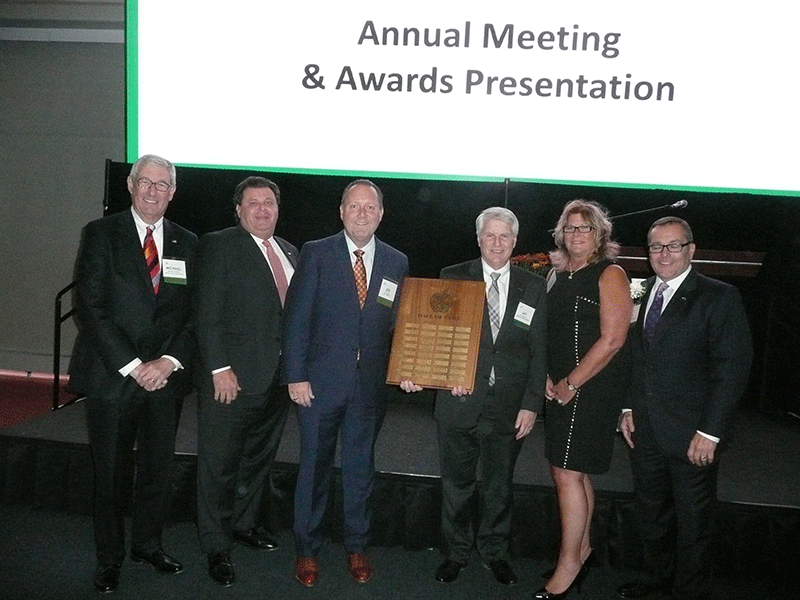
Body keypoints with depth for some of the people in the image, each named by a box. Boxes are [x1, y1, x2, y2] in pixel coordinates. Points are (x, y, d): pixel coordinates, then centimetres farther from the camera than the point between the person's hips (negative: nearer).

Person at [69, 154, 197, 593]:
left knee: (158, 469, 12)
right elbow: (91, 307, -10)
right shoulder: (101, 234, -2)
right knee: (111, 472, 8)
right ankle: (109, 557, 27)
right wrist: (133, 366, -15)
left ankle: (148, 544, 33)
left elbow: (194, 314, 6)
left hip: (165, 376, 3)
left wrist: (170, 361, -9)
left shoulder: (187, 244, 8)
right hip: (112, 376, -3)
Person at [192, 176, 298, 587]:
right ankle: (216, 545, 18)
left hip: (278, 377, 6)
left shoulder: (289, 252, 14)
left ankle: (245, 523, 37)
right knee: (220, 464, 4)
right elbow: (206, 313, -12)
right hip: (233, 376, -6)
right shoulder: (217, 246, -6)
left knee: (260, 457, 18)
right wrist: (219, 368, -18)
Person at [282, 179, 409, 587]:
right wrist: (296, 376, -10)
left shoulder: (397, 263, 6)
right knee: (314, 466, 9)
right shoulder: (315, 253, -3)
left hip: (371, 385, 3)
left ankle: (357, 546, 31)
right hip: (320, 383, -2)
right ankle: (307, 549, 25)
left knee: (361, 468, 14)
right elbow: (296, 318, -5)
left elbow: (399, 324, 8)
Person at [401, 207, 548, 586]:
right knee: (457, 483, 12)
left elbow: (539, 352, 2)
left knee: (498, 485, 16)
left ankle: (494, 552, 35)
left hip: (508, 407, 1)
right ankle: (456, 552, 31)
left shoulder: (533, 288, 3)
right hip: (459, 401, -1)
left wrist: (531, 404, -3)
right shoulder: (453, 278, 0)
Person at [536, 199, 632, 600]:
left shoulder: (610, 275, -9)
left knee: (566, 473, -6)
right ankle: (582, 551, 31)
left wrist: (571, 384, -13)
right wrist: (547, 378, 3)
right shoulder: (556, 275, 13)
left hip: (592, 388, -7)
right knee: (573, 472, 15)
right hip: (561, 388, 8)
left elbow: (612, 340, -16)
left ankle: (567, 567, 8)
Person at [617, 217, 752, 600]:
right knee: (651, 512, 20)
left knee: (692, 521, 9)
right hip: (645, 430, 6)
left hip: (691, 434, -5)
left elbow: (732, 369, -13)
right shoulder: (644, 295, 9)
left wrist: (710, 432, -17)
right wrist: (629, 408, 7)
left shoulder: (720, 297, -10)